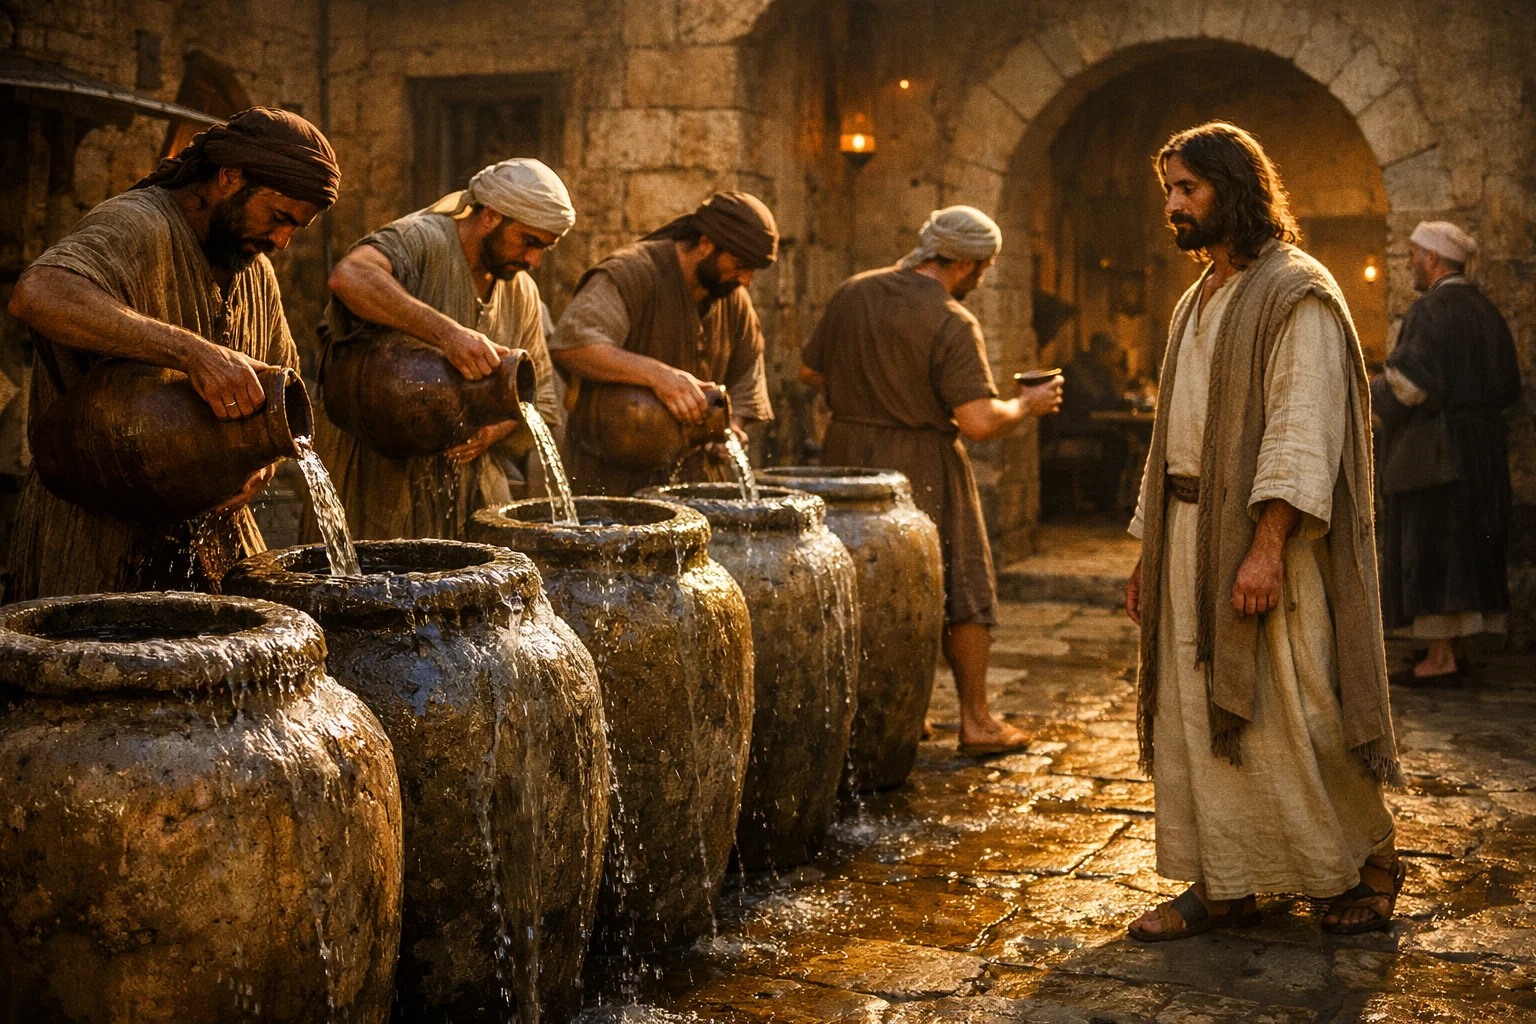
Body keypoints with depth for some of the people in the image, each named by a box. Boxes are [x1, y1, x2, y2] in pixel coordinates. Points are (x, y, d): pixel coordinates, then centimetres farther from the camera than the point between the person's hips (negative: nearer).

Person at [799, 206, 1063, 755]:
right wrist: (1028, 405, -3)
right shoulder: (952, 323, -17)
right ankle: (976, 720, 15)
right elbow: (979, 422, -21)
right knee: (961, 589, 9)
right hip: (921, 469, -6)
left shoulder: (852, 292, 3)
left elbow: (810, 369, 12)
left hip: (848, 452, 6)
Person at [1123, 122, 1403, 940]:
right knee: (1198, 712, 7)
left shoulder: (1296, 294, -9)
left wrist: (1267, 545, -26)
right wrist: (1149, 550, 15)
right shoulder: (1196, 304, 17)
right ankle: (1222, 886, 15)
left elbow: (1303, 431, -18)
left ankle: (1368, 859, 19)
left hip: (1263, 538, -8)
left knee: (1293, 712, -2)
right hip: (1191, 536, 8)